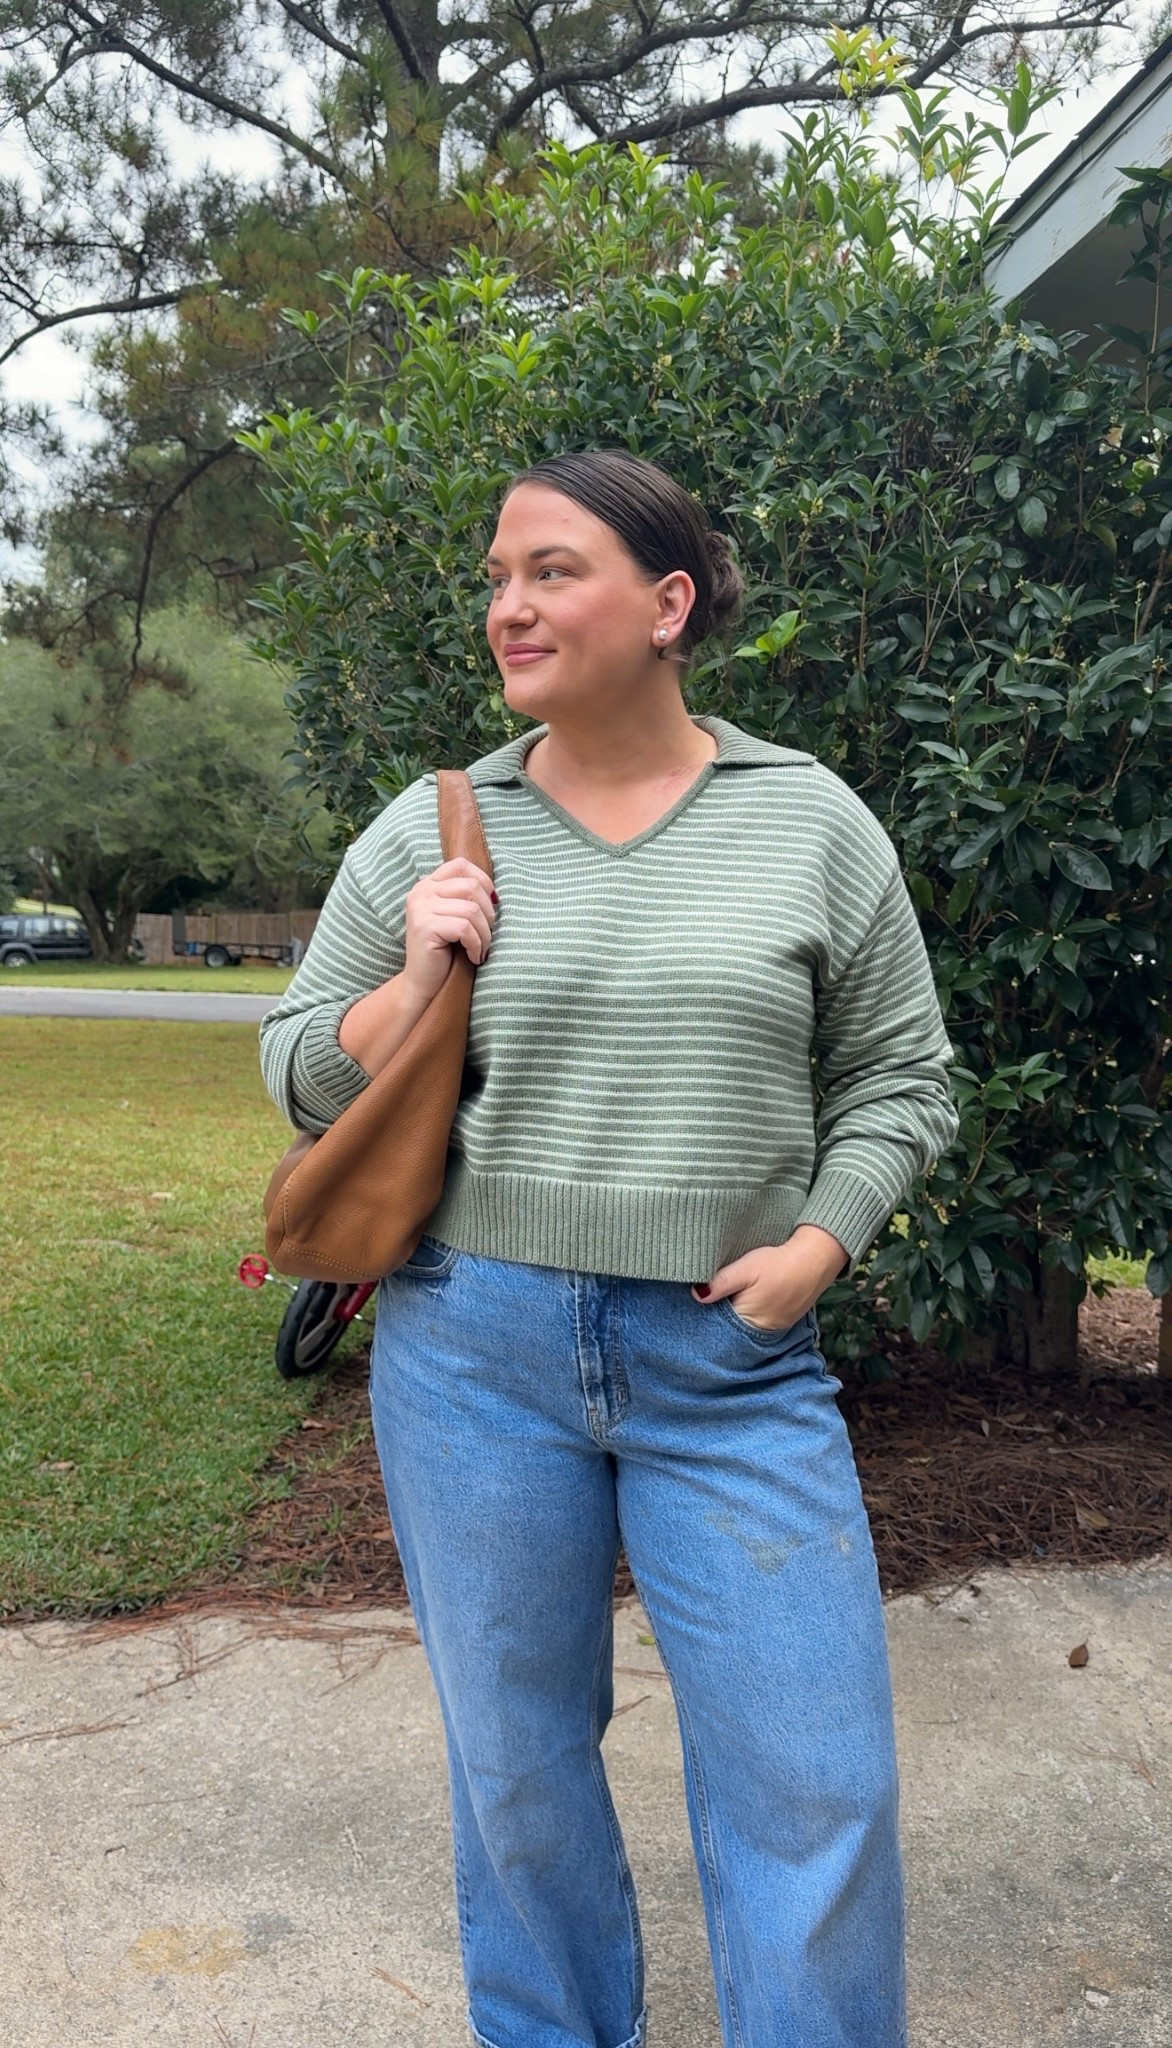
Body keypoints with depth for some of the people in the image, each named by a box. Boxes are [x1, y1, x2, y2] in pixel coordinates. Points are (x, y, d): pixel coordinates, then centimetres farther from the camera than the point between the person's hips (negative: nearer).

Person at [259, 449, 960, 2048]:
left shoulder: (812, 820, 1)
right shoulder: (426, 832, 2)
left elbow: (898, 1076, 7)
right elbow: (301, 1081, 7)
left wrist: (819, 1240, -8)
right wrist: (416, 980, -10)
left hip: (734, 1362, 0)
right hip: (474, 1351, 1)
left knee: (816, 1782, 4)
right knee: (516, 1762, 17)